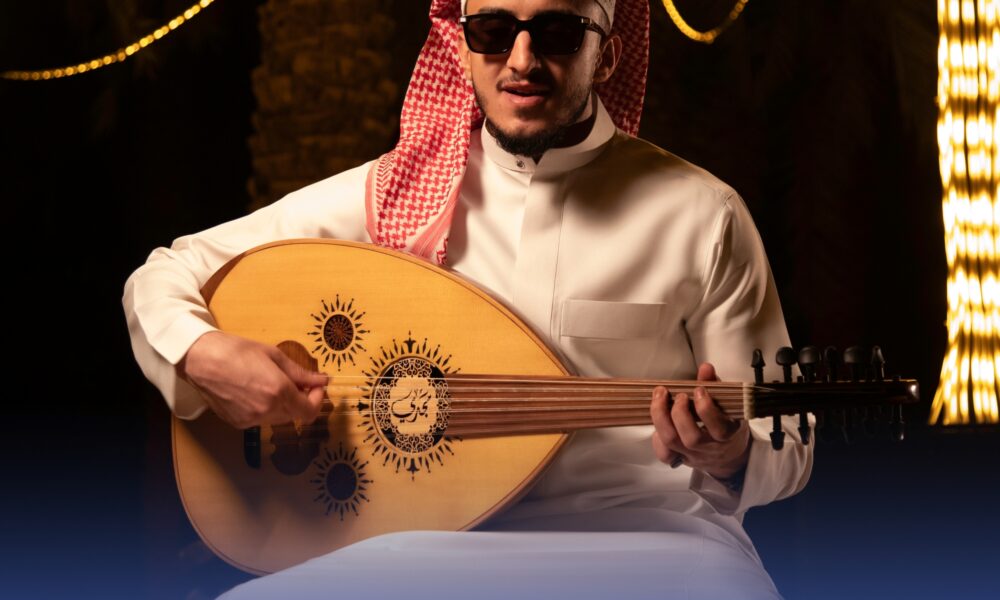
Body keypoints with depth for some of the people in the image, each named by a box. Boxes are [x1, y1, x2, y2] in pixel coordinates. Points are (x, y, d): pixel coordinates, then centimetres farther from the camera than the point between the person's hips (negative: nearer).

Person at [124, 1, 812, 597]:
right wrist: (200, 350, -9)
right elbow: (167, 273, 14)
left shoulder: (702, 213, 5)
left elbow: (786, 448, 9)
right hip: (434, 535, 2)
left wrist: (730, 456, -15)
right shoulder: (395, 192, 8)